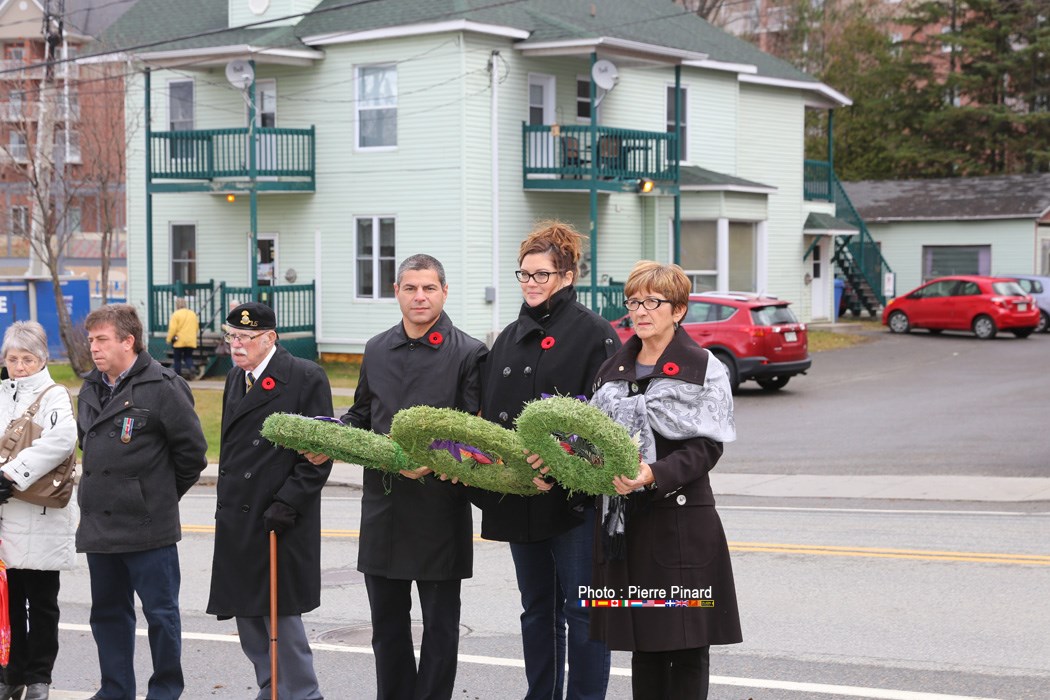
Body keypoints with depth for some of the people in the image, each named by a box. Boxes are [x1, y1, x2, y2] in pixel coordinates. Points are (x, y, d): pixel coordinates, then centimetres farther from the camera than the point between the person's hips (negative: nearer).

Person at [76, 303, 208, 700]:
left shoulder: (162, 388, -12)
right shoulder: (91, 390, 11)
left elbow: (192, 450, -9)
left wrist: (164, 494, 1)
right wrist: (101, 486, 16)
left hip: (147, 527, -7)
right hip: (99, 526, 7)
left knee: (160, 612, 3)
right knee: (108, 612, 14)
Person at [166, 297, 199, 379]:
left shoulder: (176, 314, -9)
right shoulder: (193, 313, 9)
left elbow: (172, 328, -14)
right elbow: (197, 328, 14)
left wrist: (169, 339, -4)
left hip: (179, 341, -4)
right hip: (191, 341, 4)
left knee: (177, 358, 7)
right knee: (188, 357, 12)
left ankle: (177, 374, 9)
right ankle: (191, 368, -13)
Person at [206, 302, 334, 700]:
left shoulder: (306, 378, -8)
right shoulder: (236, 379, 15)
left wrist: (287, 504, -17)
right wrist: (226, 504, 15)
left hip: (280, 522, -7)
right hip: (238, 523, 7)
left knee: (280, 614, -5)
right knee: (248, 615, 10)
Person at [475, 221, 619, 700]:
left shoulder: (595, 334, -5)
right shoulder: (510, 338, 16)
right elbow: (487, 413, 17)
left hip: (574, 496, -7)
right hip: (518, 496, 7)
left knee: (581, 611, -1)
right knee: (537, 610, 15)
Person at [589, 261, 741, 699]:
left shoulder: (703, 370, -3)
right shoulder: (613, 370, 14)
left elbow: (705, 448, -11)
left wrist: (655, 474, -25)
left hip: (681, 520, -5)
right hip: (623, 519, 5)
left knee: (686, 645, -2)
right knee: (642, 643, 10)